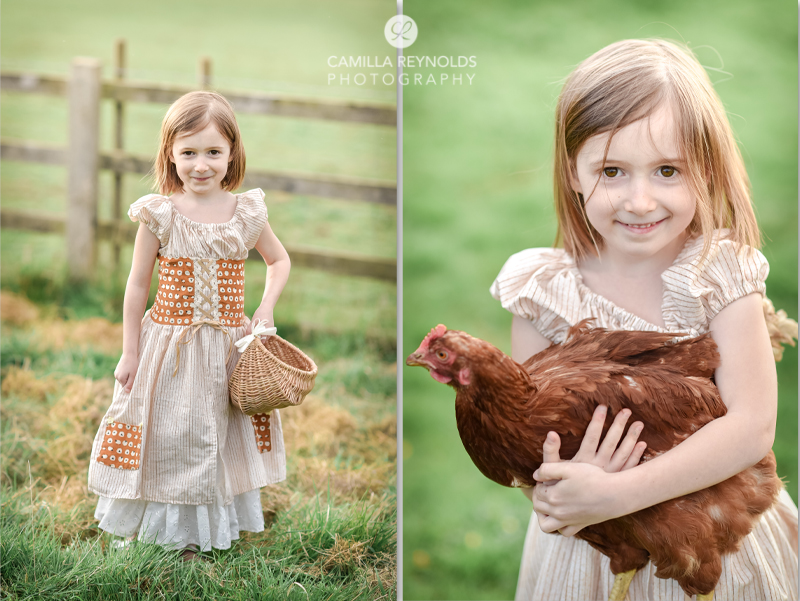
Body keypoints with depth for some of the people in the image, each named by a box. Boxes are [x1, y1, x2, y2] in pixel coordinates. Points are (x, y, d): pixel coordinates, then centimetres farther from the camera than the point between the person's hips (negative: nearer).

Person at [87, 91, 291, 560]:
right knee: (170, 438, 6)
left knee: (223, 437, 12)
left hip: (230, 346, 2)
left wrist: (267, 307, -4)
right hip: (170, 345, -2)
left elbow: (280, 261, 13)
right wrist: (130, 353, -1)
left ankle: (216, 524, 30)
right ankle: (169, 526, 25)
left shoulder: (248, 212, -4)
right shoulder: (159, 214, -10)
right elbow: (138, 284, -3)